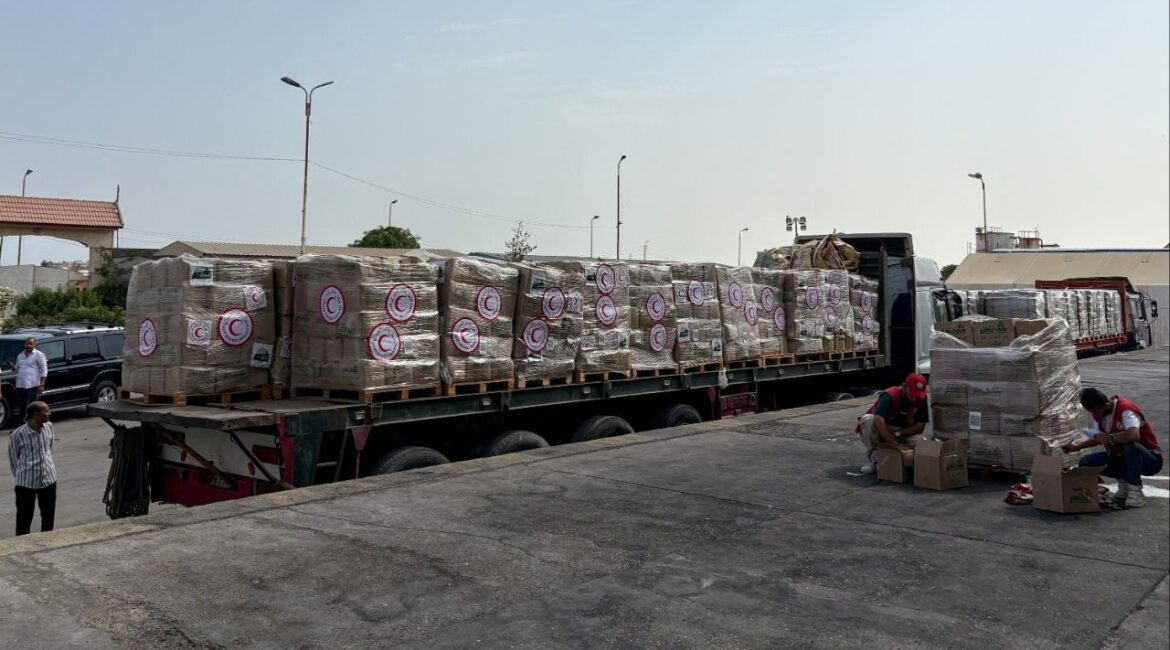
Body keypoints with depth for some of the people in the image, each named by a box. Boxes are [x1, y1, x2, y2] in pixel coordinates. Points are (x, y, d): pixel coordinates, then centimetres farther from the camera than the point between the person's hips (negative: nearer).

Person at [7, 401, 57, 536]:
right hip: (26, 482, -4)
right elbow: (13, 459, -2)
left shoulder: (49, 427, -3)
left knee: (49, 517, 16)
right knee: (24, 519, 6)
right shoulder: (18, 435, -18)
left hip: (49, 479, 5)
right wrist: (20, 476, 8)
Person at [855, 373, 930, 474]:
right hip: (878, 432, -3)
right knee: (868, 419, -36)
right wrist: (896, 444, -48)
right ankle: (872, 458, -18)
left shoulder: (921, 399, -11)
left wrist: (898, 433, -25)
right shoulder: (890, 396, -27)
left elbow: (920, 427, -11)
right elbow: (879, 421, -42)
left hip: (901, 433, 4)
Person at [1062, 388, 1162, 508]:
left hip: (1150, 460, -7)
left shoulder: (1125, 409, -26)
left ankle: (1135, 492, -22)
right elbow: (1099, 438, 15)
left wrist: (1109, 438, -31)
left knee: (1131, 445, -39)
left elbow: (1134, 435, -46)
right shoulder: (1100, 413, -2)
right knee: (1086, 462, -10)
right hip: (1122, 458, 7)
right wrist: (1077, 446, -1)